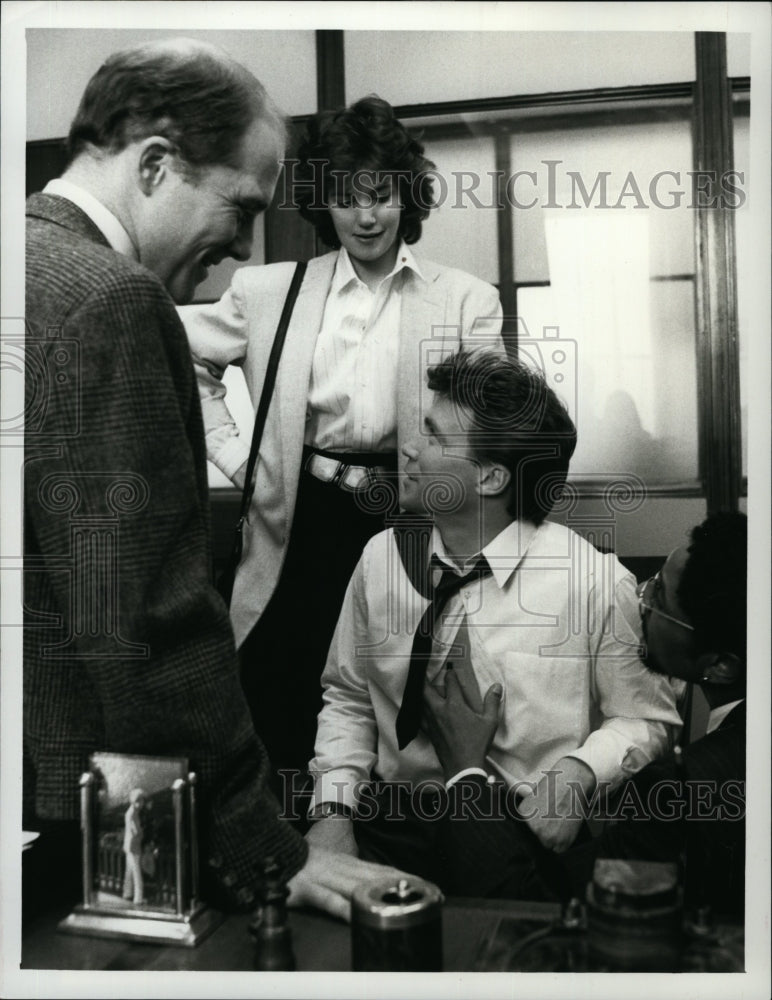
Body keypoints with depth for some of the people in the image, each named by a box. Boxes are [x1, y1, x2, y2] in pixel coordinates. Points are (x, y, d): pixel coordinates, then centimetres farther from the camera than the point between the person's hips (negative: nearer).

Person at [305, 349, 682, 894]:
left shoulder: (596, 583, -8)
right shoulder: (382, 557, 3)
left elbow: (645, 719, 4)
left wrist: (579, 770, -15)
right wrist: (333, 809, -1)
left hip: (527, 830, -2)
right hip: (391, 820, 3)